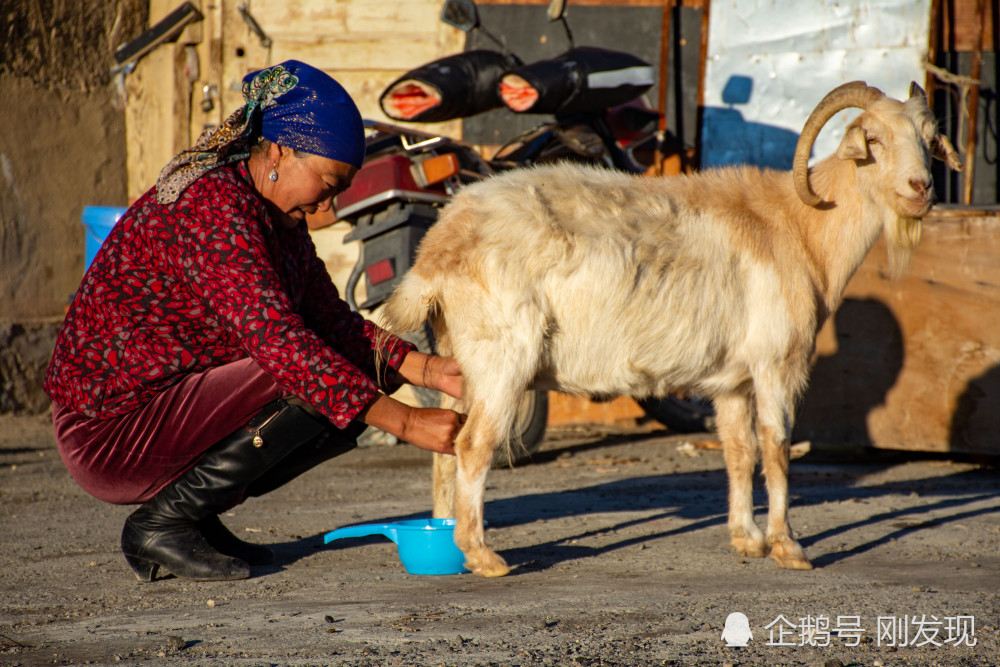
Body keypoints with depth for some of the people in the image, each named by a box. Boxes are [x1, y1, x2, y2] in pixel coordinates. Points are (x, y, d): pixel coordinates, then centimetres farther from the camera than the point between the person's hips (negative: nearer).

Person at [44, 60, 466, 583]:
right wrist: (404, 422, -32)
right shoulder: (211, 209, -23)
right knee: (309, 383, -24)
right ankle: (162, 521, -12)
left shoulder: (279, 218, 7)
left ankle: (194, 515, 6)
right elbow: (280, 344, -31)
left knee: (349, 392, 2)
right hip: (109, 438, -10)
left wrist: (430, 370, -9)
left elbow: (334, 322, 6)